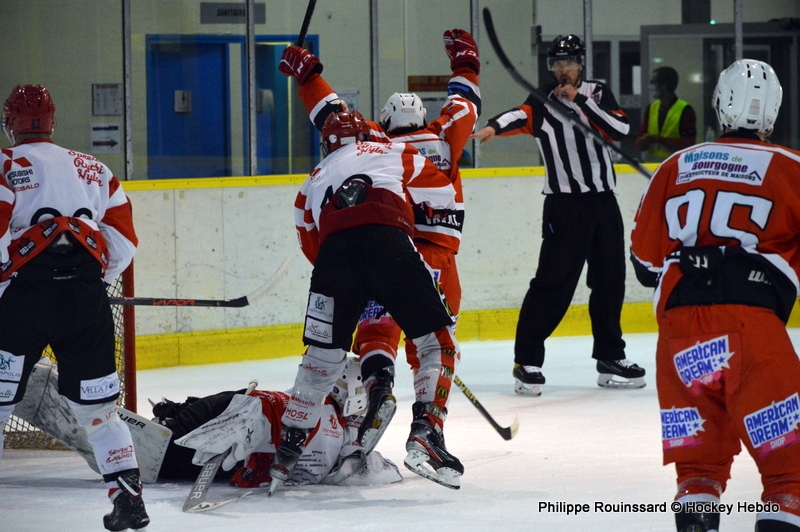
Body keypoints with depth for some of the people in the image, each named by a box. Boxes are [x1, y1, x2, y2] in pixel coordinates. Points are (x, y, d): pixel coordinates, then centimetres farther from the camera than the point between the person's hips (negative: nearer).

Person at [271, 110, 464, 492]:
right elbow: (444, 193, 27)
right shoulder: (393, 154, 29)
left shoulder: (315, 181, 36)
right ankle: (425, 435, -8)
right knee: (437, 342, 8)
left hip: (334, 249, 3)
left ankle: (287, 451, 16)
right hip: (388, 241, -2)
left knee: (322, 356, 17)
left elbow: (310, 242, 31)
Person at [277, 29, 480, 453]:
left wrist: (307, 75, 29)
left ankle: (378, 386, -33)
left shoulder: (374, 144, 7)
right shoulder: (442, 139, 11)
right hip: (438, 261, 2)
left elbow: (334, 115, 15)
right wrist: (464, 64, 45)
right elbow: (464, 105, 28)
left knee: (377, 332, -4)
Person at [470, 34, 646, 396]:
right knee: (554, 281, -11)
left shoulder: (598, 94, 8)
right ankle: (527, 361, -9)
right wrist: (495, 127, -47)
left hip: (603, 202, 4)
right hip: (564, 204, -4)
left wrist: (581, 101, -16)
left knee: (610, 280, 10)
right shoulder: (543, 104, -2)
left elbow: (619, 129, -8)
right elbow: (520, 116, -25)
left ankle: (610, 358, 23)